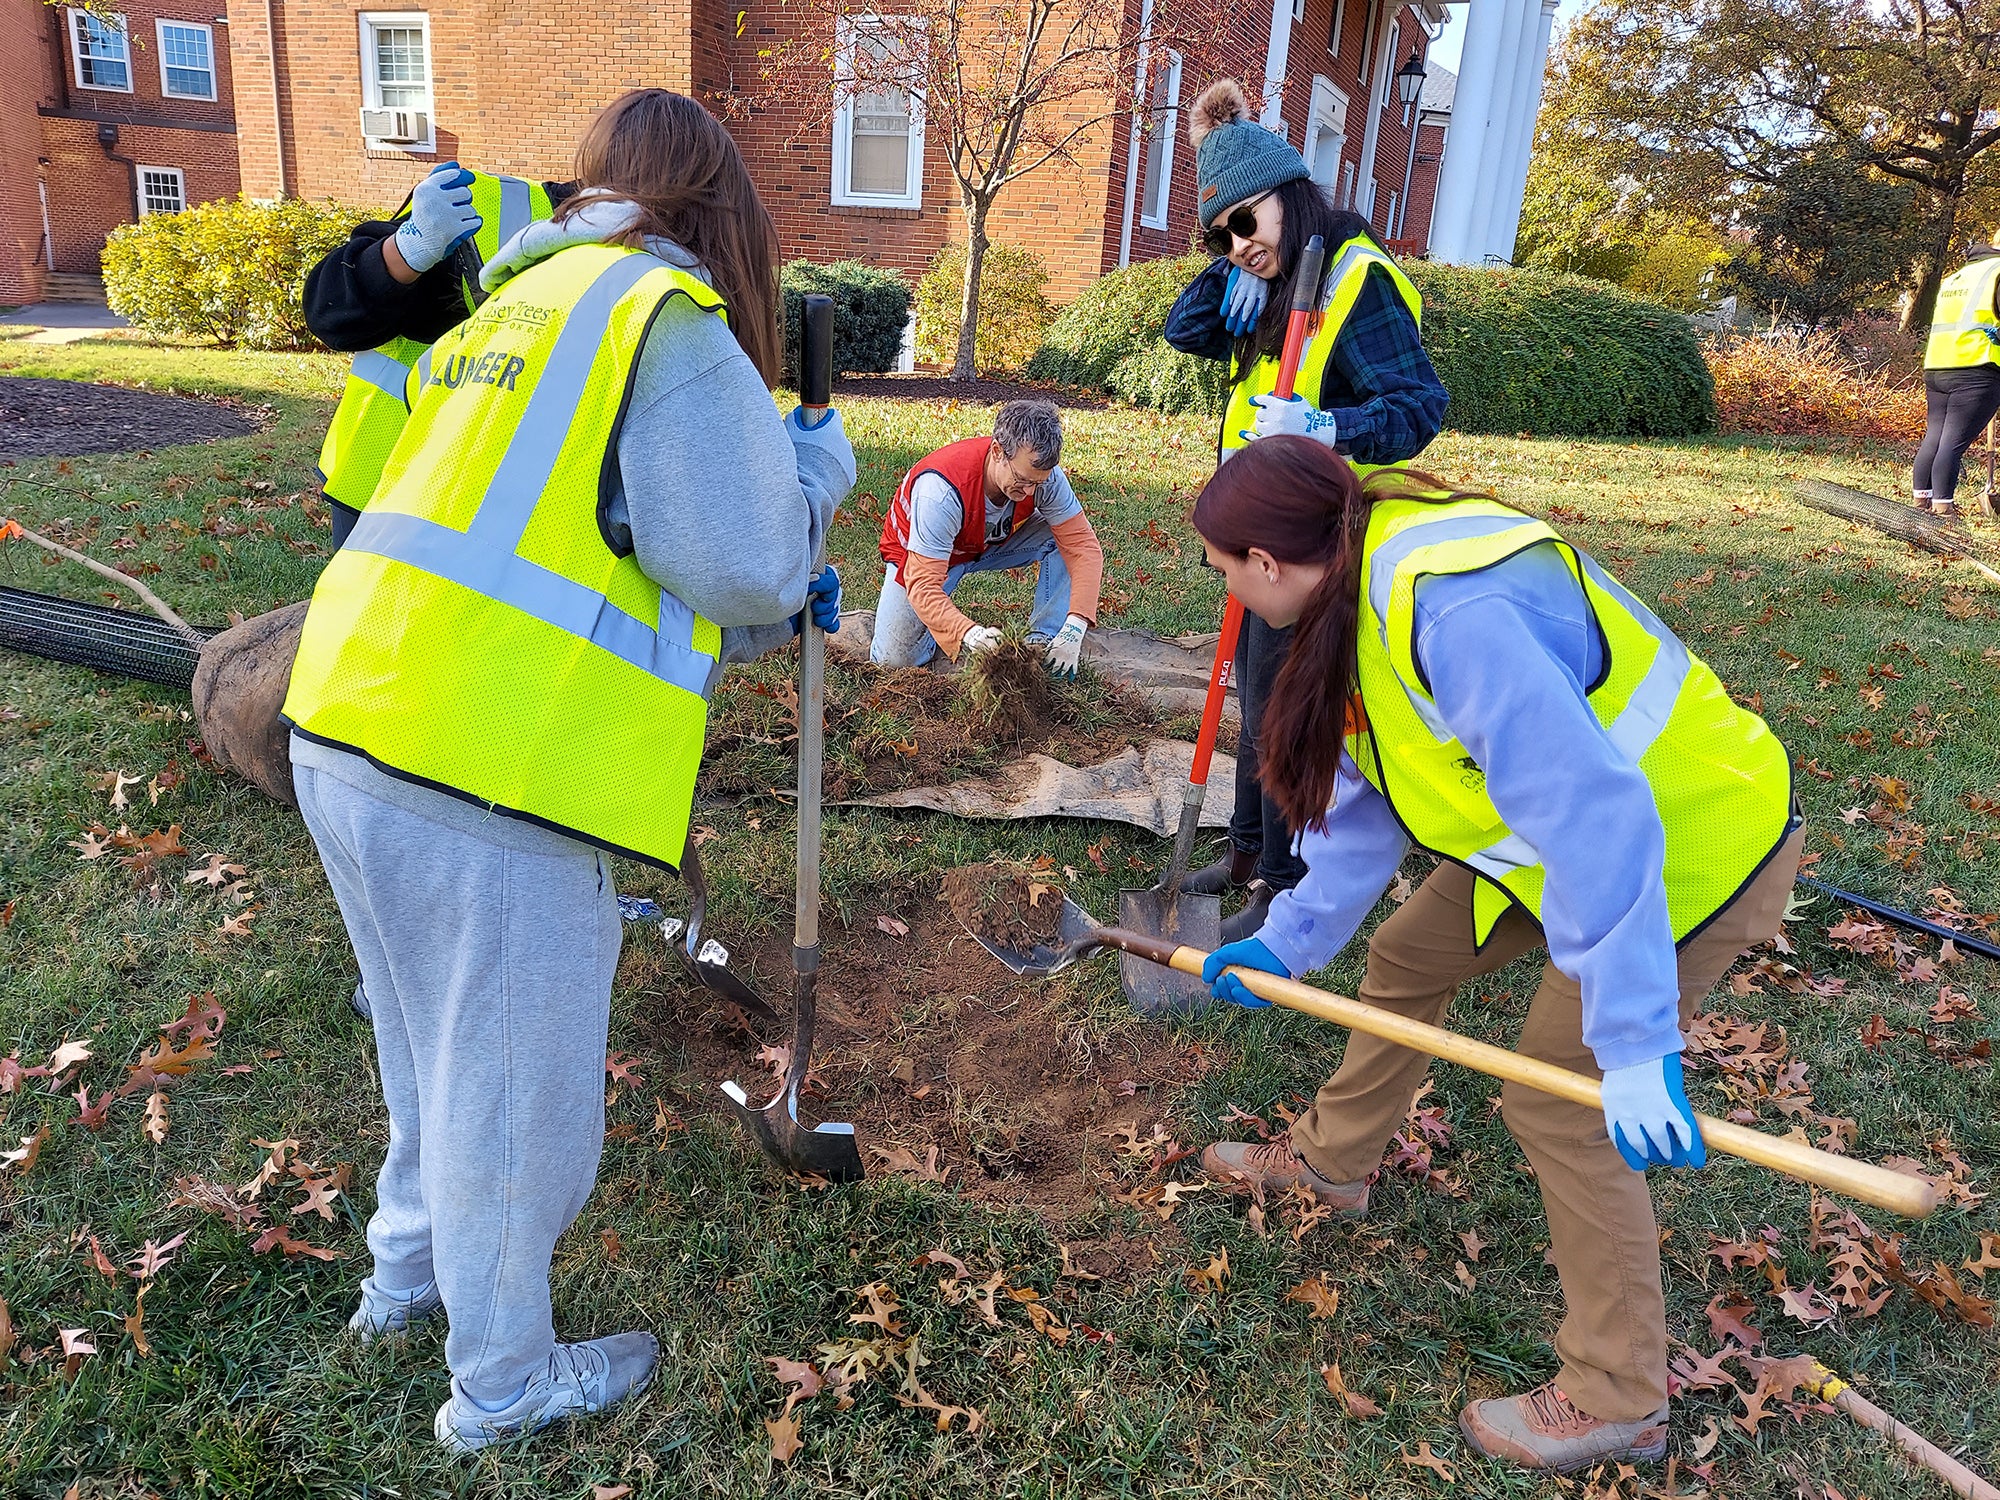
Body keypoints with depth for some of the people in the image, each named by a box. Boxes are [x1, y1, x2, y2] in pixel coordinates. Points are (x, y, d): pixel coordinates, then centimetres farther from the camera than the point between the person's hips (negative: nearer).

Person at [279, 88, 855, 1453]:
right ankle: (504, 1383, 33)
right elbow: (744, 567, -12)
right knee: (513, 1093, 11)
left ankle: (410, 1267, 52)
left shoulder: (526, 308, 20)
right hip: (484, 787, -9)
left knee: (439, 1050, 29)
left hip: (346, 739, 9)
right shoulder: (668, 321, -9)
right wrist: (820, 466, 7)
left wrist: (777, 613, 26)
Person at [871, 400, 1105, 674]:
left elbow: (1083, 545, -26)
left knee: (1063, 537, -21)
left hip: (993, 543, 3)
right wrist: (970, 634, -59)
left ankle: (1043, 642, -11)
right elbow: (923, 586, -41)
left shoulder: (1043, 473, -29)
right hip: (920, 553, -3)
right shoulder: (943, 490, -41)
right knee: (894, 659, -13)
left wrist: (1074, 629, -39)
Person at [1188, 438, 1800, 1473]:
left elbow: (1593, 818, -38)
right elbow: (1365, 801, 8)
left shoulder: (1457, 611, -35)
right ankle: (1333, 1160, 42)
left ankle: (1617, 1399, 19)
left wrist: (1633, 1046, -34)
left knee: (1559, 1107, -3)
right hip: (1560, 827, 9)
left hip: (1690, 849, -9)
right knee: (1407, 957, 17)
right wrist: (1284, 944, 14)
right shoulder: (1364, 589, -2)